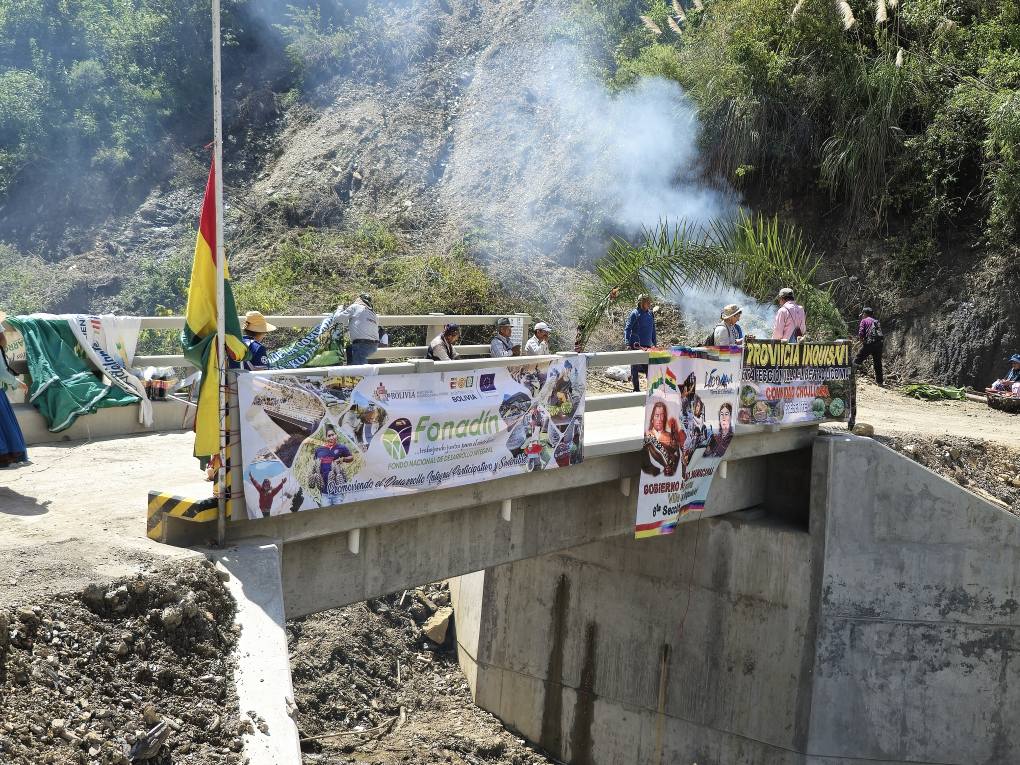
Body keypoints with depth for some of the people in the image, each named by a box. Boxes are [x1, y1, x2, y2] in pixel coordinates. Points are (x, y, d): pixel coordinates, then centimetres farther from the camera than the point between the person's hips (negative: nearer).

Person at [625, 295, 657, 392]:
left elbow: (653, 330, 19)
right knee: (635, 367, 3)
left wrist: (654, 343, 16)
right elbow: (627, 329, -8)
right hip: (636, 346, -5)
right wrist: (628, 343, -17)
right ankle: (636, 389, 11)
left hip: (647, 346, 5)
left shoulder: (650, 314, 10)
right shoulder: (635, 314, -7)